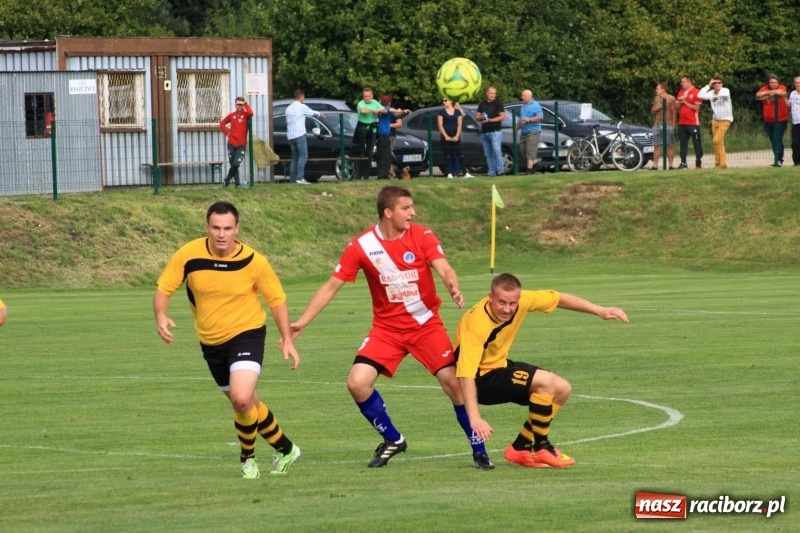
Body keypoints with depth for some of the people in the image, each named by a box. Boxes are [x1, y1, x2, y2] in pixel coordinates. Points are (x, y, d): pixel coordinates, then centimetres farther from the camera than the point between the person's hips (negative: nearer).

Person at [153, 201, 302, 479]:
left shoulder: (254, 261, -15)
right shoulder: (189, 255, -14)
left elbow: (276, 299, -1)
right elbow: (163, 288, -5)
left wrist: (287, 339, -6)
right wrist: (161, 316, -25)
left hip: (247, 334, -4)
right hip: (210, 341, 4)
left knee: (242, 399, -24)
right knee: (248, 404, 14)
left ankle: (247, 458, 0)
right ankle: (285, 449, 34)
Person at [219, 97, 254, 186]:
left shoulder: (245, 115, -1)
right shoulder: (232, 115, 7)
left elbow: (250, 113, -26)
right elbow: (222, 123, 20)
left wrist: (246, 104, -12)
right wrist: (226, 132, 6)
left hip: (241, 145, -3)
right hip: (231, 144, 3)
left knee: (236, 164, -13)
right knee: (233, 164, 5)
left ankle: (227, 179, 8)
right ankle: (237, 183, 13)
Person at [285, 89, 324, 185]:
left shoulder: (289, 108, 15)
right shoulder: (302, 107, -3)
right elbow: (312, 113, 13)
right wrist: (321, 115, 34)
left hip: (290, 136, 7)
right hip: (299, 135, -7)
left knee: (294, 157, 10)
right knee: (303, 156, -9)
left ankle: (293, 179, 5)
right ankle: (300, 177, -20)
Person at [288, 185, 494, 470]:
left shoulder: (422, 236, -9)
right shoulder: (362, 245, -9)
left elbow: (444, 269, -22)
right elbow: (331, 286, -4)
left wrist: (454, 289, -45)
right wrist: (302, 321, -8)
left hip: (426, 325, -1)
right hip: (386, 328, 1)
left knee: (454, 382, -13)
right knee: (357, 383, -15)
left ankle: (479, 451, 4)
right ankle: (392, 440, 9)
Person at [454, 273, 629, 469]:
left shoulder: (520, 300, -15)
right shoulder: (475, 324, -34)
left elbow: (558, 298, 2)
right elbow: (466, 374, -39)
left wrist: (600, 311, 0)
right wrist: (475, 418, -48)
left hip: (500, 366, 8)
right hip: (480, 380, -8)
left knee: (562, 389, 8)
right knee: (544, 381, -24)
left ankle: (520, 448, 14)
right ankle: (542, 448, -6)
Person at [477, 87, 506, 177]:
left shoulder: (498, 103, 0)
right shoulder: (482, 104, 16)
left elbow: (502, 116, -7)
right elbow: (477, 116, 17)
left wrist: (490, 120, -15)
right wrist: (481, 117, -7)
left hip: (495, 131, -6)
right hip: (484, 132, 6)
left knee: (497, 151, -15)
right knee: (488, 153, 4)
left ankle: (500, 170, -15)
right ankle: (492, 172, 6)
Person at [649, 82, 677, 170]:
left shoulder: (671, 99, -3)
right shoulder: (657, 98, 15)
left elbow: (674, 112, -4)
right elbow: (652, 111, 22)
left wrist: (673, 125, -9)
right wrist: (655, 109, -2)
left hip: (668, 124, -5)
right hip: (657, 125, 5)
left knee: (669, 145, -4)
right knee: (656, 145, 2)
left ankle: (670, 165, -2)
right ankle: (655, 165, 4)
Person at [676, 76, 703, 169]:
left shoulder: (696, 92, -5)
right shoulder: (680, 93, 16)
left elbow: (696, 108, -10)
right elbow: (677, 108, 19)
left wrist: (685, 102, -10)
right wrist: (679, 102, -2)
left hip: (693, 123, -7)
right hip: (682, 123, 7)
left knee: (696, 143, -3)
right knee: (683, 143, 4)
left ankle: (698, 162, -1)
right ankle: (683, 163, 5)